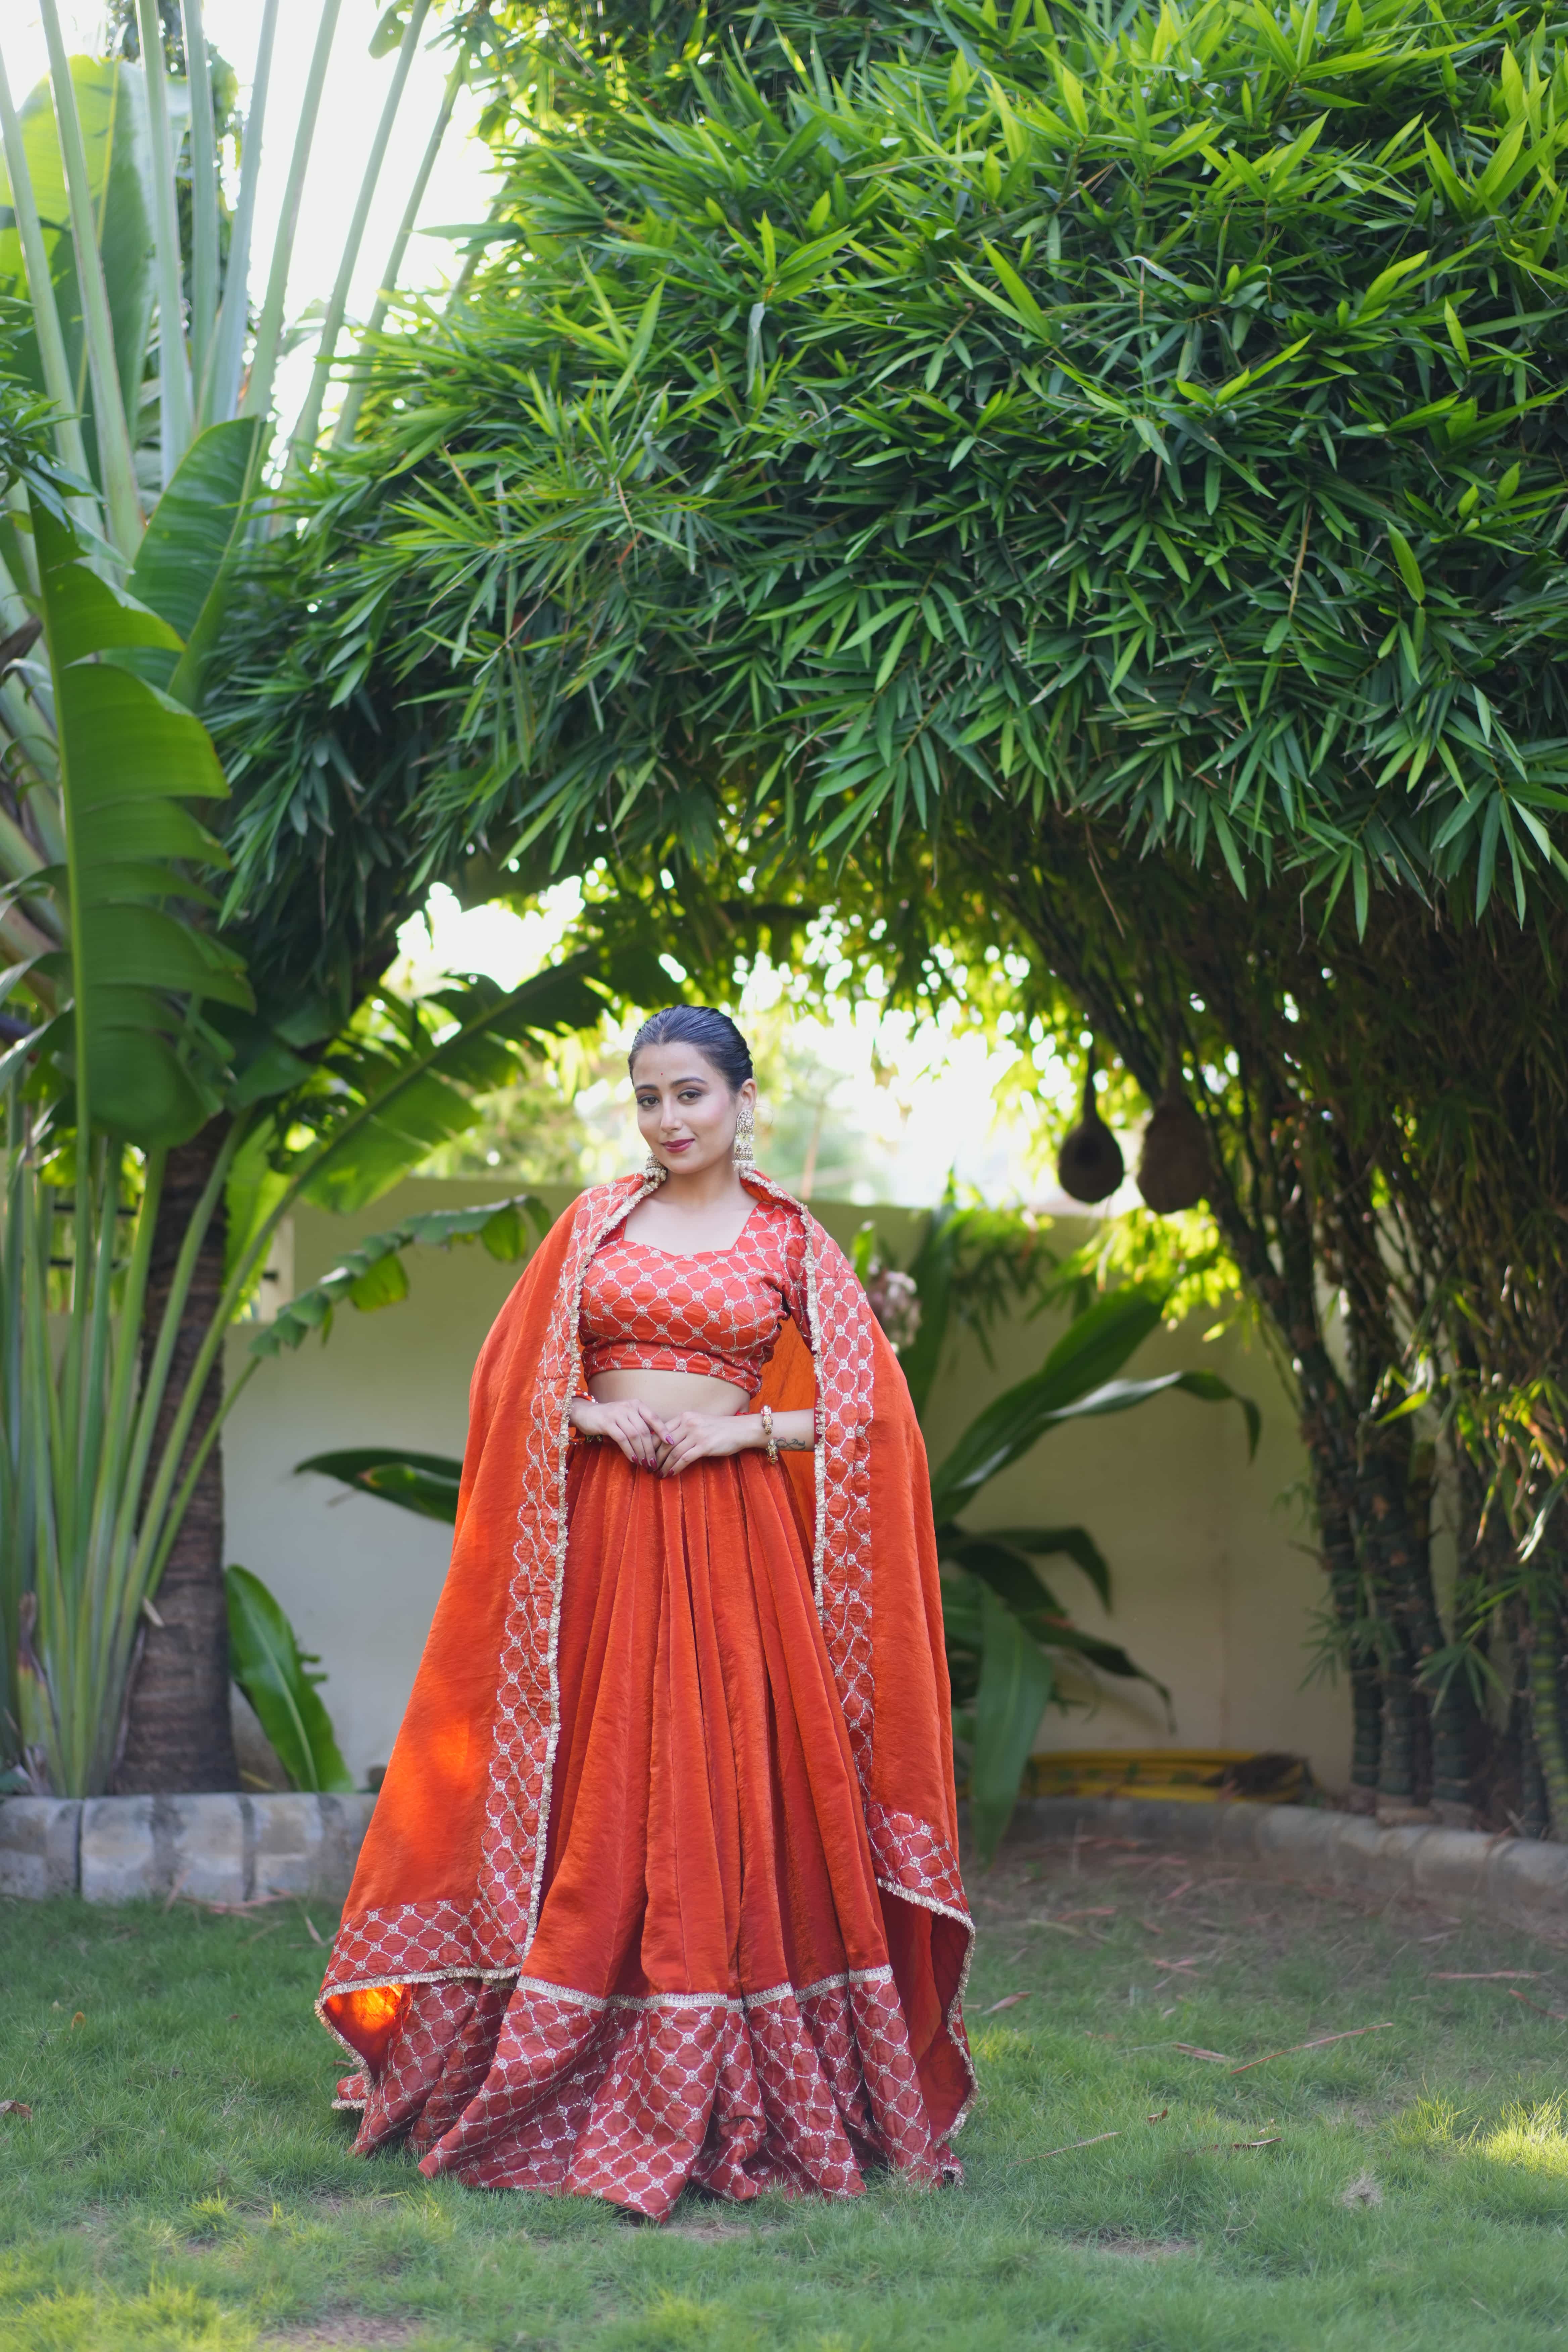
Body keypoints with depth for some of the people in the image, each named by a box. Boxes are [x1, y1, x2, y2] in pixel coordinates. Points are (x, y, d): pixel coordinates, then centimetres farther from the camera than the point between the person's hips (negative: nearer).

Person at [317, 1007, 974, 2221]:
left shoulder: (791, 1242, 6)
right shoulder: (594, 1224, 10)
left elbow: (868, 1411, 3)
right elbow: (513, 1378, 12)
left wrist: (741, 1429, -9)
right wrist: (592, 1413, -7)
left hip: (732, 1533, -1)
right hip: (597, 1529, 1)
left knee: (729, 1796, -3)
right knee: (591, 1798, 1)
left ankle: (730, 2097, 6)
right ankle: (571, 2080, 12)